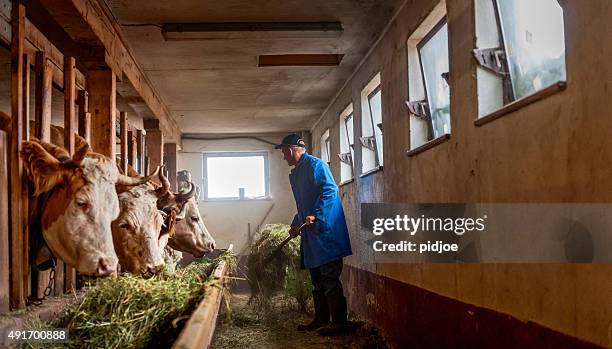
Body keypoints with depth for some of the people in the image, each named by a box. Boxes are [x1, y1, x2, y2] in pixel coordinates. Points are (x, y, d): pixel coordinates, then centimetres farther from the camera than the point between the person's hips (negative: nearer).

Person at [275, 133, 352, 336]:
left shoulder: (315, 165, -9)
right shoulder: (295, 174, 21)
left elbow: (330, 189, -21)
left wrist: (315, 215, -26)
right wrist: (295, 225, 22)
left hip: (325, 230, -10)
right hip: (311, 233, 10)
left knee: (330, 278, -8)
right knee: (317, 279, 14)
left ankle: (339, 323, -4)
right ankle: (321, 319, 23)